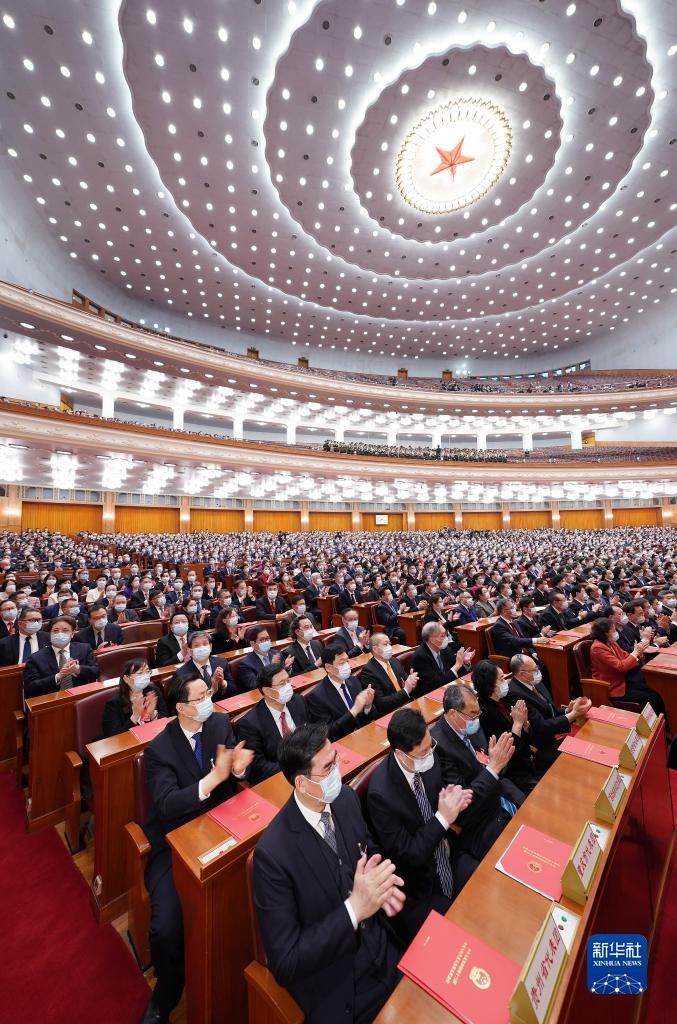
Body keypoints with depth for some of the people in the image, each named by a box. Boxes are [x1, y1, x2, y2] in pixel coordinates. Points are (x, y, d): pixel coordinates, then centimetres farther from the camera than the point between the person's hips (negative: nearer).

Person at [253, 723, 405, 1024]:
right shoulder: (273, 852, -29)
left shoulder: (345, 798, -11)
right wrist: (353, 908, -30)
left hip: (376, 946, 4)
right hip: (330, 982, -4)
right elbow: (284, 964, -22)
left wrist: (380, 881, -16)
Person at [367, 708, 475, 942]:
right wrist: (443, 818, -26)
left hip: (448, 855, 5)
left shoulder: (428, 758, -15)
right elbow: (407, 855, -20)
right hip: (418, 883, -5)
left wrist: (453, 802, -18)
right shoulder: (381, 794, -31)